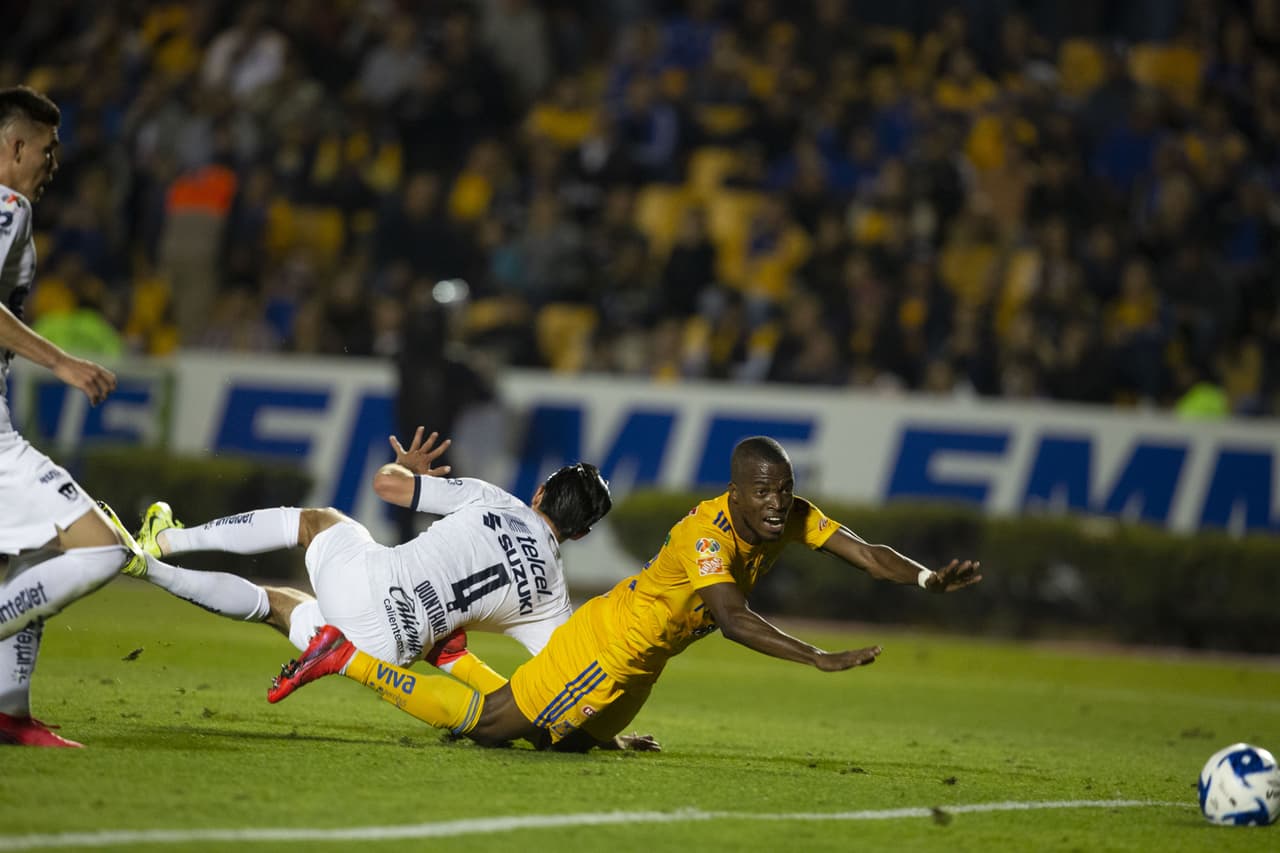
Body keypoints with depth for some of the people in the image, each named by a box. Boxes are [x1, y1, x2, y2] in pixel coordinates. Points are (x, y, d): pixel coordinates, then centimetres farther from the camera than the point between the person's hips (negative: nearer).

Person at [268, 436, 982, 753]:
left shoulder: (792, 517, -8)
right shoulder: (707, 535, -32)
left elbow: (865, 553, -10)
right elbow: (733, 619, -44)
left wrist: (929, 579, -28)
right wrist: (820, 660, -50)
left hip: (640, 661, 9)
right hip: (608, 642, -9)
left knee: (574, 741, 26)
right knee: (486, 726, -6)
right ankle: (345, 658, 5)